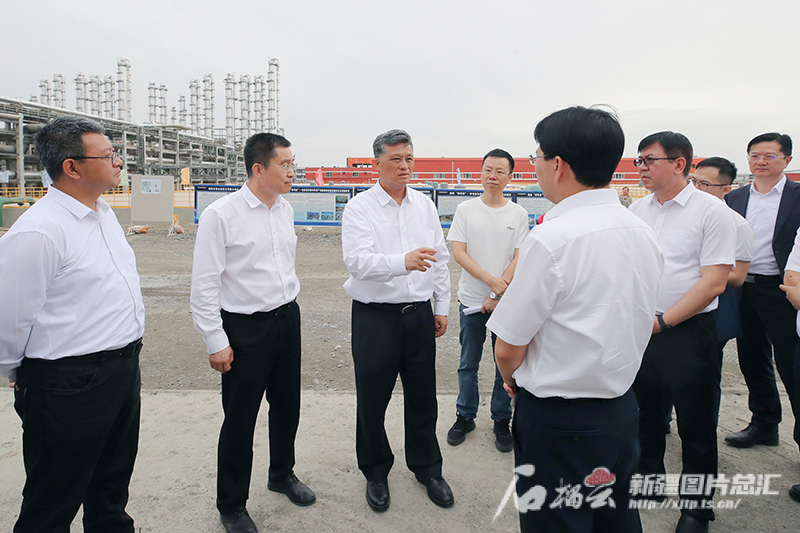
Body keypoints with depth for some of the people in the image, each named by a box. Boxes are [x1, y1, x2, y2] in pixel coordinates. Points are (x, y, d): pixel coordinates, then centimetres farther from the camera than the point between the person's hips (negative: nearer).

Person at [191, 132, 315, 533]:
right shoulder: (221, 214, -14)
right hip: (245, 327, -6)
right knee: (240, 419, 5)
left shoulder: (285, 210, 6)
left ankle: (282, 474, 44)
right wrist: (216, 342, -13)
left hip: (287, 319, 6)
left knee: (287, 405, 19)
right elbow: (205, 283, -13)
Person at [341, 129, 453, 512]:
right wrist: (404, 261, -38)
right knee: (372, 401, 9)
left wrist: (442, 307, 12)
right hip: (375, 317, -3)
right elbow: (357, 261, -22)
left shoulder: (425, 205, 8)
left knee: (422, 397, 14)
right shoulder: (359, 208, -7)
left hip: (419, 315, 4)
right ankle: (376, 473, 32)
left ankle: (427, 469, 35)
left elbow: (440, 259, 13)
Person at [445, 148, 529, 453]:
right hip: (472, 300, 0)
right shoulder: (465, 210, 1)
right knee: (468, 364, 11)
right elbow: (458, 253, -6)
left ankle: (502, 421, 25)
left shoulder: (518, 214, 1)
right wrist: (492, 280, -16)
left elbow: (519, 259, -4)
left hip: (507, 302, 0)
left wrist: (497, 297, -11)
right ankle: (465, 416, 28)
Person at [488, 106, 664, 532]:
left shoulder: (552, 238, -23)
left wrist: (513, 381, 6)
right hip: (622, 408, 8)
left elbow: (508, 350, -18)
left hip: (558, 421, -7)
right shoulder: (643, 233, 2)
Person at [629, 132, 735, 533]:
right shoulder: (637, 209, 7)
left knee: (695, 425, 8)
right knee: (644, 414, 17)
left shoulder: (711, 211, -9)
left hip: (687, 334, -5)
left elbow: (714, 281, -14)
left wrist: (662, 321, -16)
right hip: (638, 329, 5)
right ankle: (648, 480, 38)